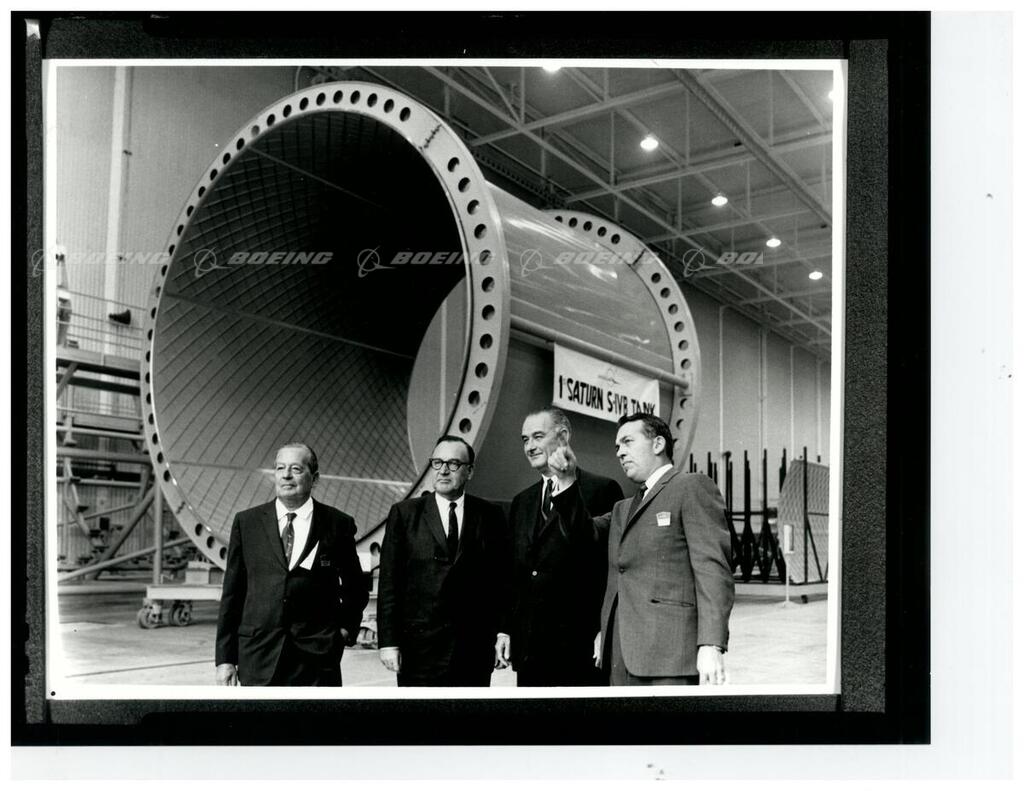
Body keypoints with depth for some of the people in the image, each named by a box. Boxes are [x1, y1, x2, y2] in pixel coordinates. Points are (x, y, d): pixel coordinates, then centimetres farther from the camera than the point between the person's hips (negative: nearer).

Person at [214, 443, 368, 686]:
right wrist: (225, 658, 3)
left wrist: (345, 628, 7)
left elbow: (356, 589, 17)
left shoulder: (337, 524, 3)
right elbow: (232, 594, 6)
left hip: (316, 657, -1)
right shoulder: (246, 522, 6)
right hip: (258, 658, 1)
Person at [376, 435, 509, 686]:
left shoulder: (489, 516, 6)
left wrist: (503, 632, -2)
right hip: (419, 650, -1)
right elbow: (389, 583, 1)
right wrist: (388, 641, -4)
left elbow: (501, 579, 6)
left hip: (474, 649, 1)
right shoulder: (404, 513, 4)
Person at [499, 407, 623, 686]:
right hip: (528, 648, 6)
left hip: (580, 645, -6)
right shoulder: (521, 502, 17)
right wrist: (506, 629, 9)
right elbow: (514, 572, 17)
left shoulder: (602, 490, -3)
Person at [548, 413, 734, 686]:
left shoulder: (692, 487, 0)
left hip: (669, 653, -7)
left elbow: (712, 568, -9)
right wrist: (567, 482, 7)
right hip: (623, 655, 7)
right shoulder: (623, 508, 25)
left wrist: (711, 645, -19)